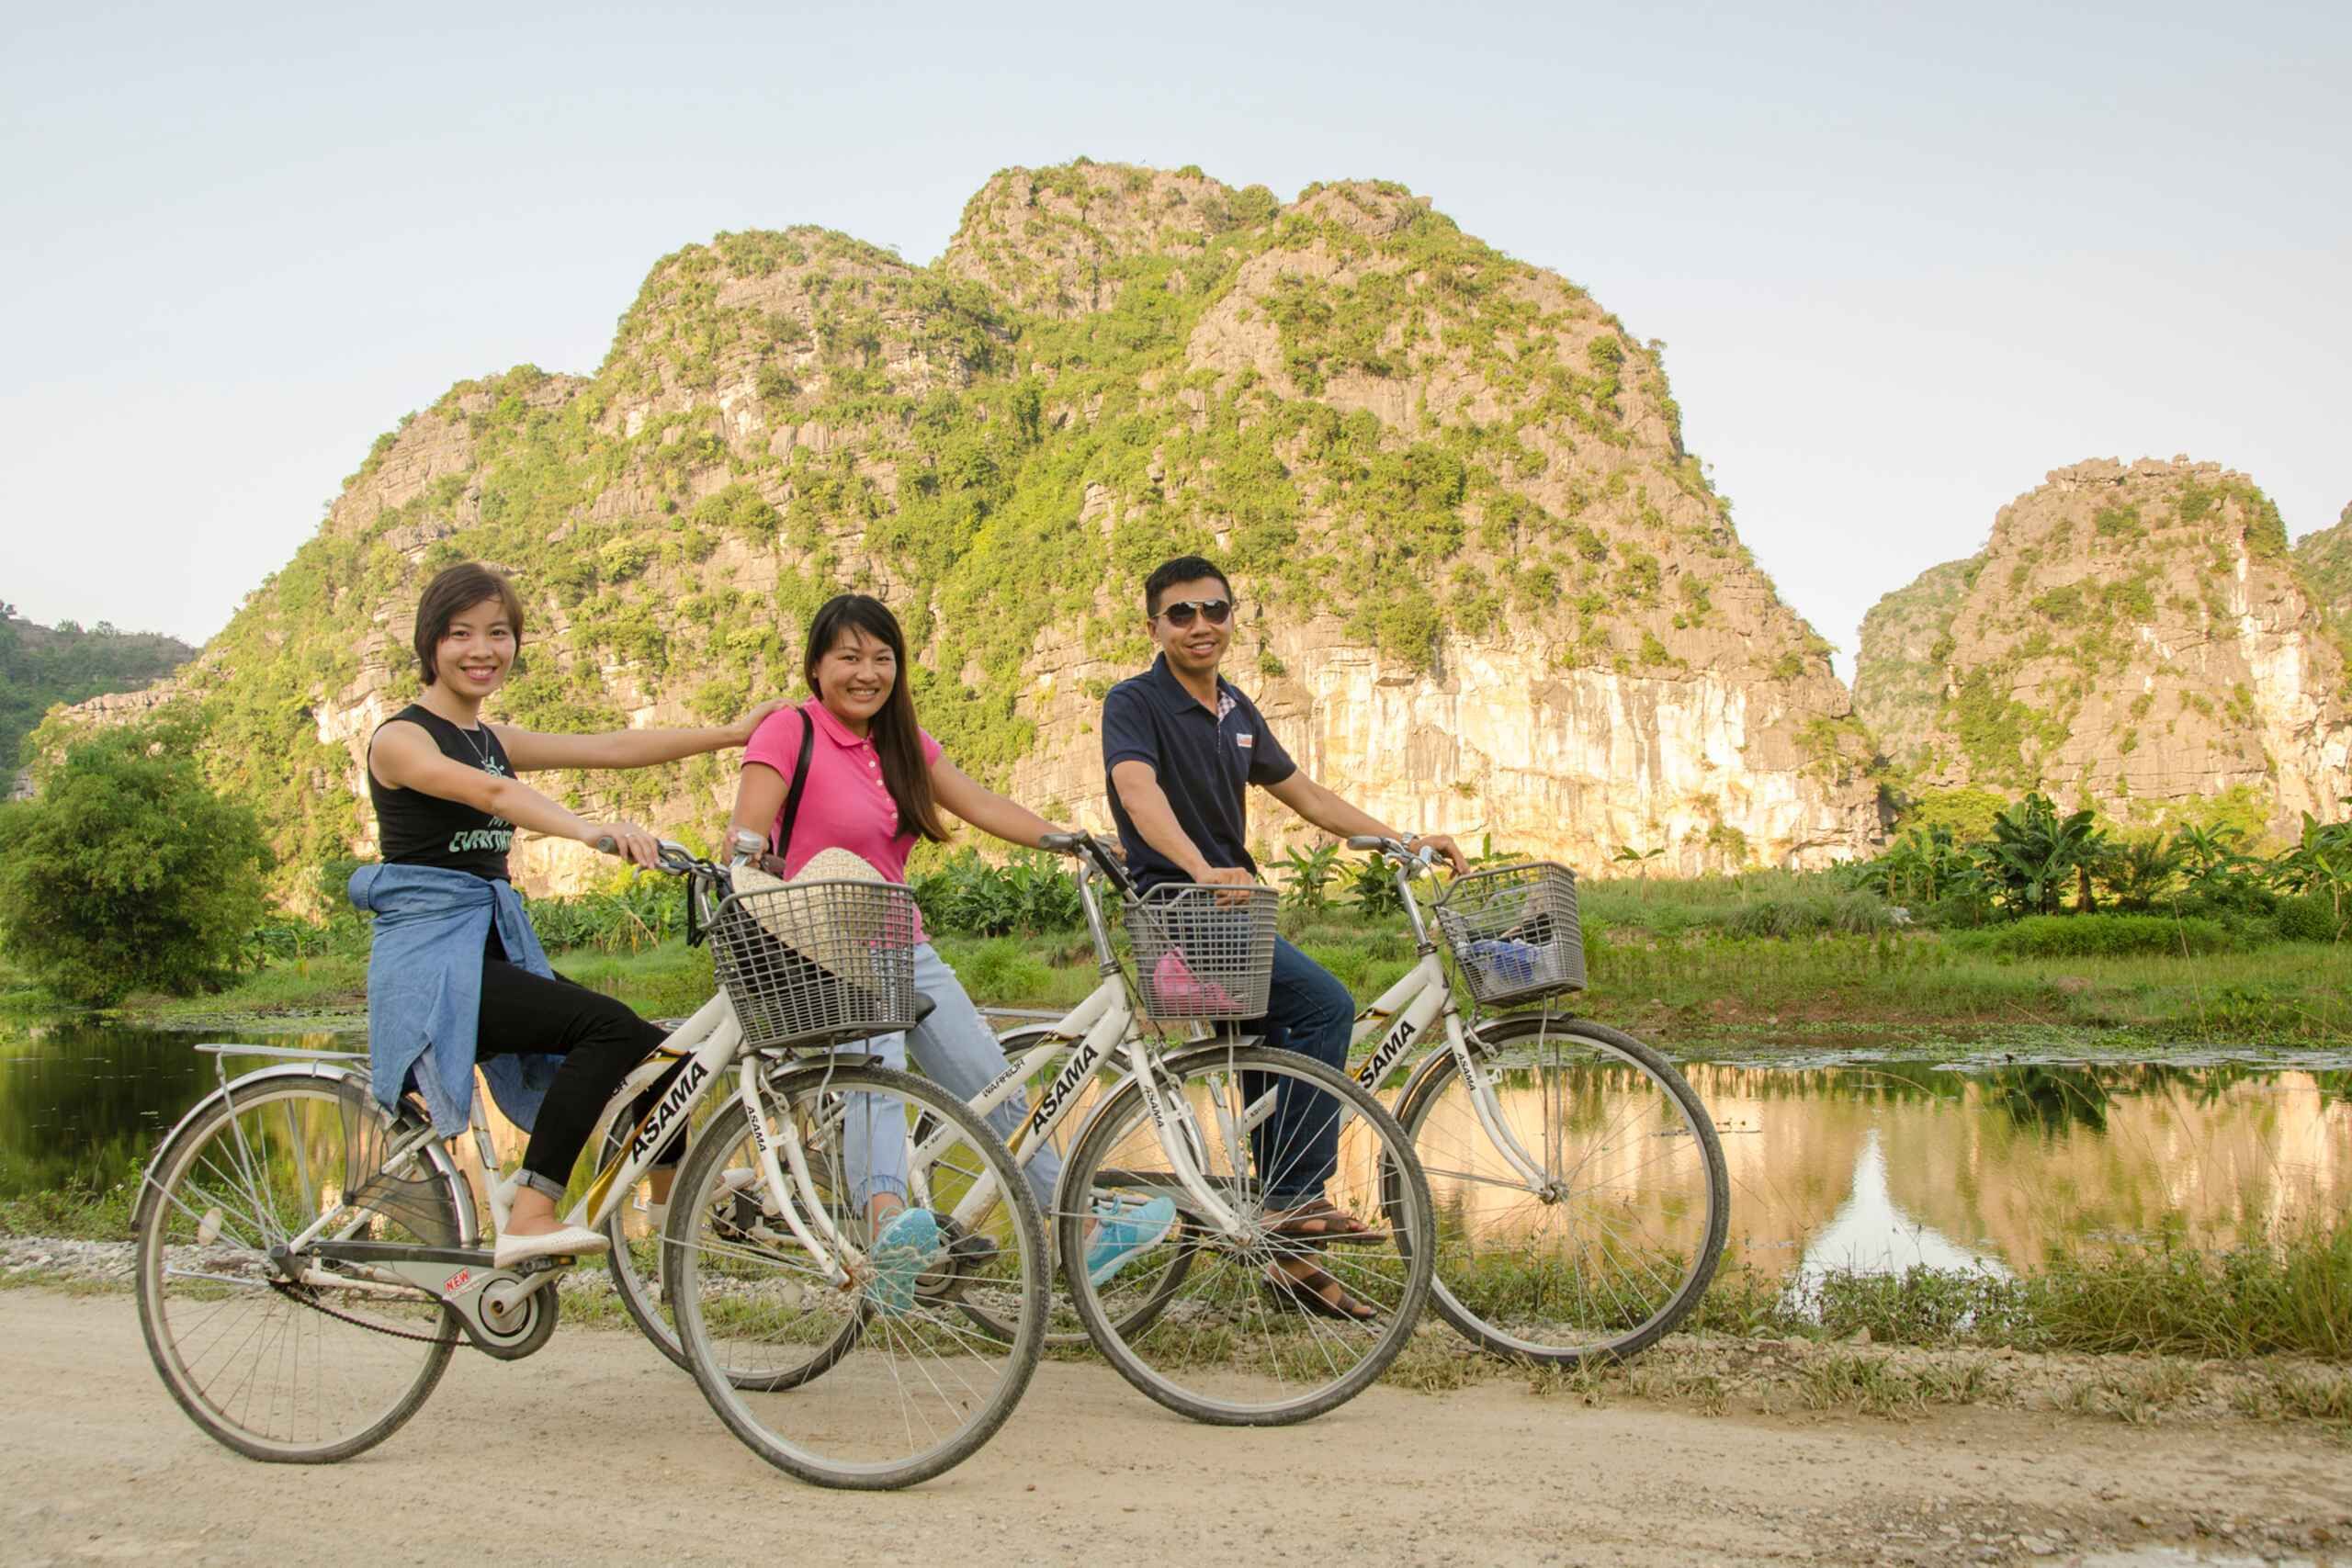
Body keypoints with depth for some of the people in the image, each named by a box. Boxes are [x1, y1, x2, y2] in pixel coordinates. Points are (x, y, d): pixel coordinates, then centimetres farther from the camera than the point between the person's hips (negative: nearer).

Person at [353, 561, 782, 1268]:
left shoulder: (493, 740, 17)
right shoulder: (399, 739, -8)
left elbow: (615, 747, 11)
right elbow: (488, 792, -29)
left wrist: (733, 732, 2)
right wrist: (590, 830, -46)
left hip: (496, 946, 8)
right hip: (428, 957, -8)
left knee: (655, 1052, -2)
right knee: (609, 1026, -27)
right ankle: (529, 1217, -27)